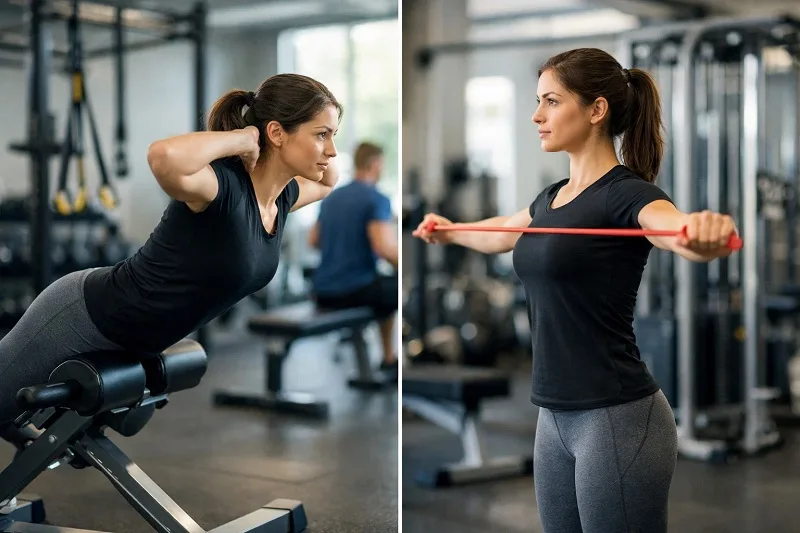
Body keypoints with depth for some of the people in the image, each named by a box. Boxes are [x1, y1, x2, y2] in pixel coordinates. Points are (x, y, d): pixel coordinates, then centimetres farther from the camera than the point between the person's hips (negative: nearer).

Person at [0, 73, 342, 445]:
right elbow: (164, 156, -53)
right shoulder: (222, 184, -29)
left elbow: (327, 181, 20)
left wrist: (316, 150, -2)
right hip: (85, 318, -8)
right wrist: (242, 138, -36)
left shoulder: (283, 195, -4)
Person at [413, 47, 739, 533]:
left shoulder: (627, 192, -14)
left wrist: (707, 233, -58)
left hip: (619, 419, -8)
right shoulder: (552, 197, 12)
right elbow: (501, 234, 34)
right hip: (557, 418, 8)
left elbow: (680, 232, -37)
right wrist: (447, 232, 49)